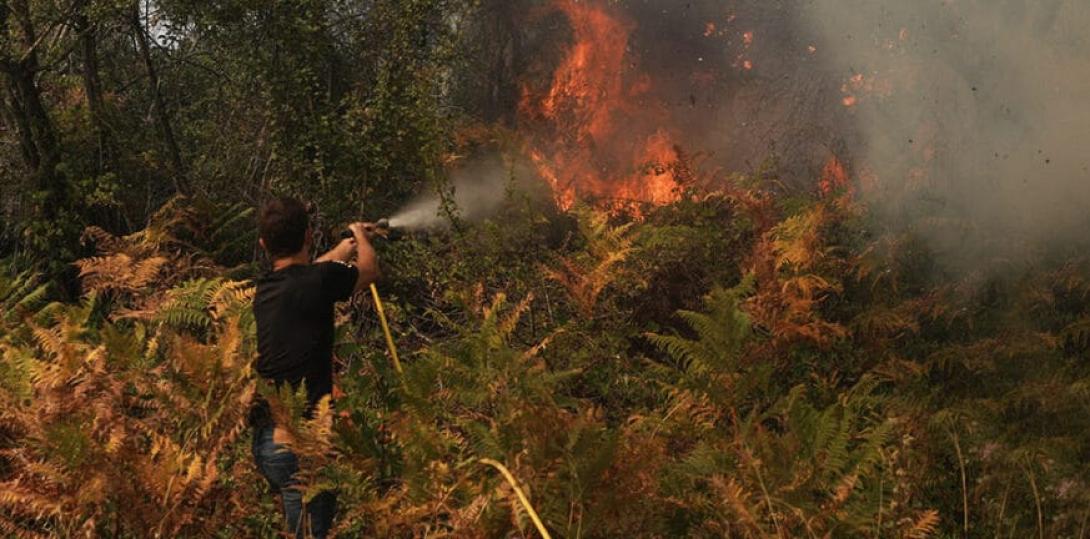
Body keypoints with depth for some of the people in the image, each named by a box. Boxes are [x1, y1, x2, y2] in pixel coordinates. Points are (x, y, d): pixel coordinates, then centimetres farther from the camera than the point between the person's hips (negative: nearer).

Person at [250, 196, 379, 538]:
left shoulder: (265, 289, 10)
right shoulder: (319, 280, -12)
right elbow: (370, 269, 9)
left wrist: (348, 243, 47)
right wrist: (359, 234, 30)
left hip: (267, 437, 8)